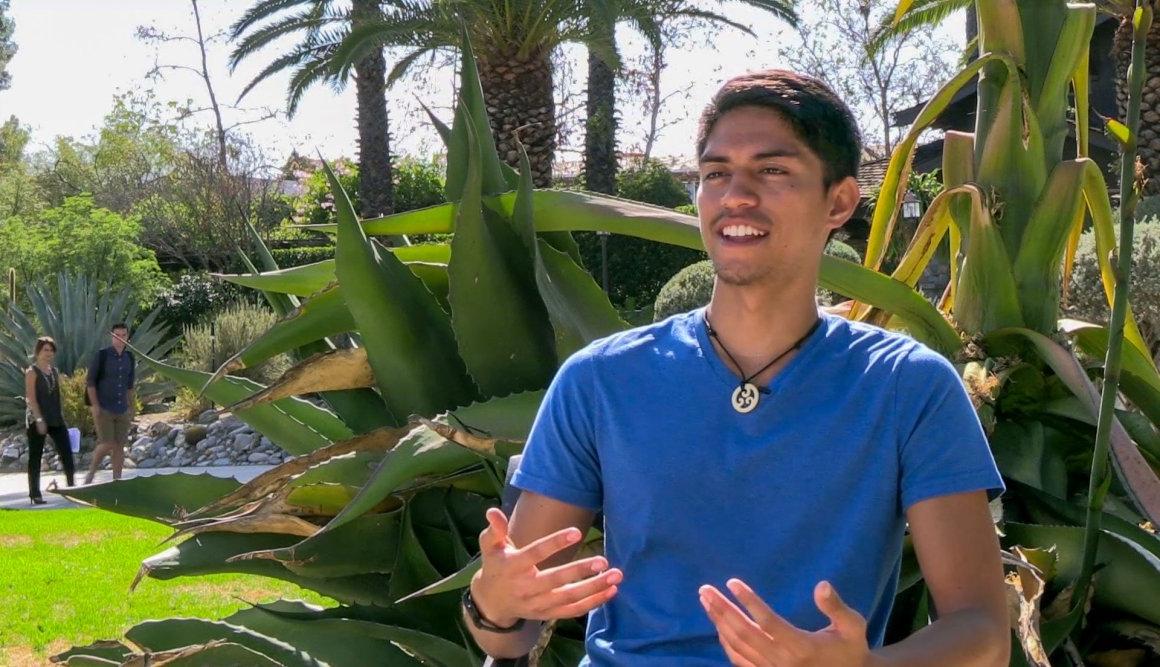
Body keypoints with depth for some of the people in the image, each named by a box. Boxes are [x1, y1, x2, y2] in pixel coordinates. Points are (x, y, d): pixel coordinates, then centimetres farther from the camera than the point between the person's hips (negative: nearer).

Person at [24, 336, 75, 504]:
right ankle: (35, 494, 4)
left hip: (56, 420, 6)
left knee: (66, 453, -1)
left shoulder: (55, 371, 14)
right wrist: (39, 419, -21)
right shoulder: (32, 372, -6)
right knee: (35, 457, 1)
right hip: (37, 420, -6)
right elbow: (31, 398, -13)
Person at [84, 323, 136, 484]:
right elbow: (91, 382, -6)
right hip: (103, 409, -5)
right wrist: (94, 405, -13)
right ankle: (91, 473, 7)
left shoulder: (130, 358, 8)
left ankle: (116, 480, 9)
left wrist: (131, 407, 15)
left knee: (119, 446, 3)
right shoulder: (101, 356, -7)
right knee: (107, 444, -12)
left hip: (122, 410, 5)